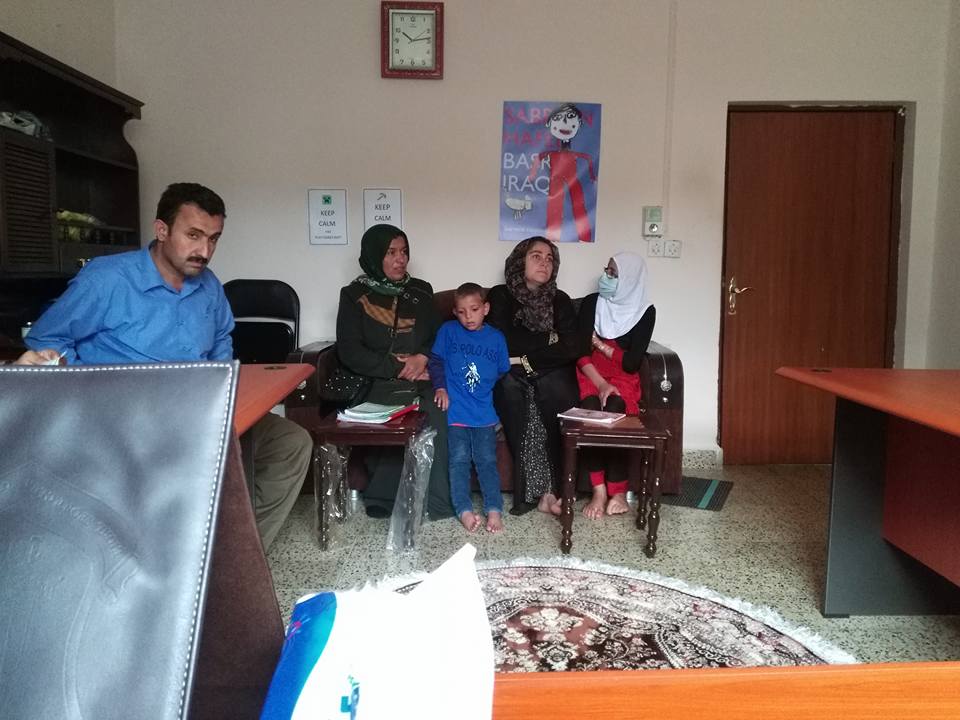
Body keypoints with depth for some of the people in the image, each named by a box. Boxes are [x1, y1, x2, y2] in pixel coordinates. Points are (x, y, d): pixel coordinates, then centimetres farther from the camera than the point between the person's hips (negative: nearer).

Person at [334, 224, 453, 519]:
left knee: (438, 413, -29)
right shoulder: (355, 295, 4)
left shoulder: (421, 291, 15)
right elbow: (350, 352, -4)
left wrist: (422, 357, -7)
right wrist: (399, 369, -11)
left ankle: (437, 500, -19)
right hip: (378, 383, -2)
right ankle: (385, 499, -14)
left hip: (422, 379, 3)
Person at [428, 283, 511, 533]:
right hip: (455, 410, -1)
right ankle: (464, 511, -7)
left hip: (484, 412, 1)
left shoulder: (496, 338, 9)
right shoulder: (448, 331, 4)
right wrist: (440, 387, -8)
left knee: (487, 460, -3)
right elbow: (435, 360, 6)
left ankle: (494, 509, -2)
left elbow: (504, 373, 15)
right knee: (459, 459, -9)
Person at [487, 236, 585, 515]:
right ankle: (528, 488, -27)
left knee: (554, 388, -29)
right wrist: (549, 340, -5)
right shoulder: (501, 295, 3)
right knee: (509, 385, -32)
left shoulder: (560, 300, 9)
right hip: (512, 378, -2)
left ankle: (552, 487, -22)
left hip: (552, 376, 2)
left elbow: (575, 348, -5)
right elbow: (504, 343, -11)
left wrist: (526, 357, -10)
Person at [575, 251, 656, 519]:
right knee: (590, 407, -32)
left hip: (624, 378, -1)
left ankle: (618, 491, -23)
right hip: (591, 375, 1)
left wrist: (600, 345, -4)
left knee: (615, 408, -33)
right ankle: (599, 490, -28)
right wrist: (600, 384, -19)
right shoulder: (592, 303, 3)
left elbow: (632, 363, -7)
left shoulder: (645, 311, -1)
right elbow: (580, 352, -6)